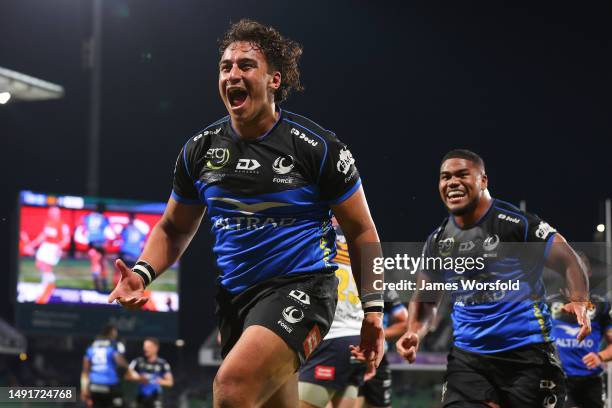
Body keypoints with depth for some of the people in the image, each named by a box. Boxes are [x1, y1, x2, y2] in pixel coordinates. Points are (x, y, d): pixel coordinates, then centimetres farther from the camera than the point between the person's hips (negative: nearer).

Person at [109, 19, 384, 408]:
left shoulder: (317, 146, -7)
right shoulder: (201, 149, 6)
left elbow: (361, 231, 0)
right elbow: (174, 229, 18)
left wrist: (373, 309, -7)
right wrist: (142, 274, -2)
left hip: (299, 288, -6)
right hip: (235, 295, 6)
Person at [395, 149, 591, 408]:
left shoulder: (516, 223, -9)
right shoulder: (437, 242, 8)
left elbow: (567, 261, -6)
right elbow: (425, 299, 19)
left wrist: (579, 302, -25)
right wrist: (414, 332, -1)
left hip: (526, 354, -4)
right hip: (468, 356, 4)